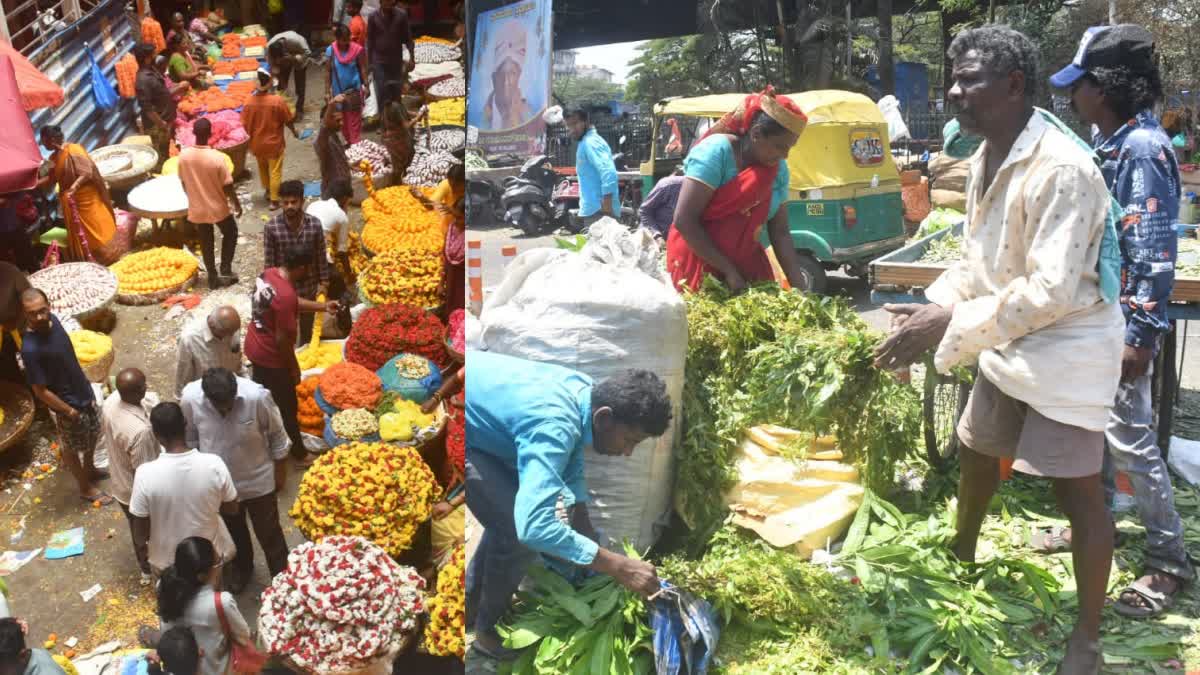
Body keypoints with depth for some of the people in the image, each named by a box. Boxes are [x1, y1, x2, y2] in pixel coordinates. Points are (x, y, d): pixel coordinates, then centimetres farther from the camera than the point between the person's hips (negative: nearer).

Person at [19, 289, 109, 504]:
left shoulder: (53, 320, -10)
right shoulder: (30, 349, -33)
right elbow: (40, 391, -24)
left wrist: (87, 387, 15)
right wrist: (69, 411, -15)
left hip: (84, 393, 7)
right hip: (66, 406, -7)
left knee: (92, 434, 28)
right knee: (72, 448, 17)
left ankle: (90, 469, 54)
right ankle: (86, 488, 38)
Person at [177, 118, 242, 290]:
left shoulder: (183, 155, -11)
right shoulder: (217, 157, -24)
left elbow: (184, 183, 2)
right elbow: (227, 186, -16)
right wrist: (237, 204, 0)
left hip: (197, 208, 3)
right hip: (218, 207, -3)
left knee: (206, 241, 19)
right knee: (230, 233, 23)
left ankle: (213, 278, 27)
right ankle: (225, 271, 20)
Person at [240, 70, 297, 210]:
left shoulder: (249, 102, -12)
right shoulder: (278, 100, -21)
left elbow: (245, 125, -3)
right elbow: (288, 120, -10)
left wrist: (252, 136, 15)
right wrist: (294, 131, 10)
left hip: (257, 143, 3)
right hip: (274, 143, -3)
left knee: (263, 169, 24)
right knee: (275, 172, 8)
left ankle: (268, 192, 42)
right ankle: (274, 200, 12)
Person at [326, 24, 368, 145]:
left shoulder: (357, 50, -10)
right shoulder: (330, 51, -7)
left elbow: (363, 69, -3)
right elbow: (328, 72, -2)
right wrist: (327, 92, -3)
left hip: (354, 90, -3)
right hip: (338, 90, 3)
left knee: (354, 119, -2)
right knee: (342, 119, 13)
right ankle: (349, 142, 27)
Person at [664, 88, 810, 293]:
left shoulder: (778, 168, -1)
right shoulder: (716, 152, -19)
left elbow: (780, 233, 1)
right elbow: (684, 220, -23)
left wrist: (800, 286, -10)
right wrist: (728, 270, -21)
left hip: (745, 260, 5)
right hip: (697, 259, -5)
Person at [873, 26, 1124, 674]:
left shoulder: (1062, 169, -27)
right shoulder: (984, 159, 1)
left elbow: (1051, 291, -29)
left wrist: (951, 325, -28)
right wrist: (929, 308, -4)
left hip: (1068, 349, -9)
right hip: (1011, 344, 9)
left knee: (1077, 491, 0)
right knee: (975, 450, 22)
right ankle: (962, 555, 49)